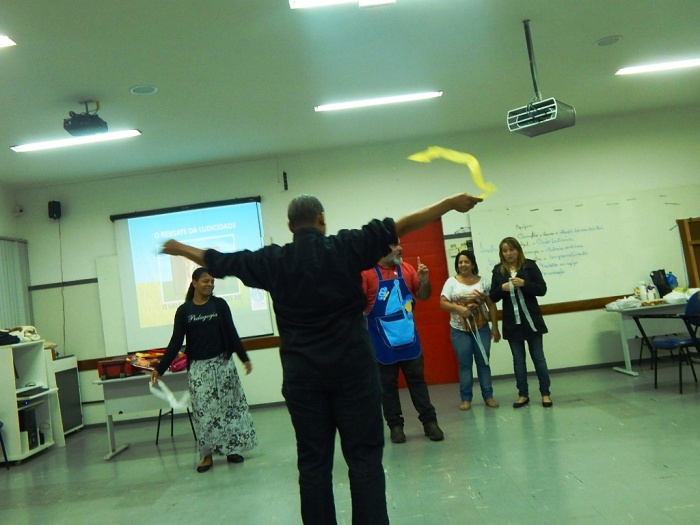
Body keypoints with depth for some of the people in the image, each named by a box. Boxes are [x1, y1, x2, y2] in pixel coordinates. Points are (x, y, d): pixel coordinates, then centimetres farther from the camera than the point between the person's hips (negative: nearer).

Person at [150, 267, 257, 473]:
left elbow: (232, 333, 2)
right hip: (198, 367, 0)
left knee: (229, 405, 4)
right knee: (203, 410, 1)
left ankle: (231, 448, 15)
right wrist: (160, 368, -6)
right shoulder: (184, 310, -1)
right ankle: (207, 454, 10)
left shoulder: (219, 304, 1)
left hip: (223, 362, 1)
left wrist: (244, 358, -1)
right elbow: (176, 342, -1)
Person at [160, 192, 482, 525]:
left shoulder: (272, 260, 3)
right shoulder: (345, 247, -3)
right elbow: (399, 227, -4)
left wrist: (179, 248, 31)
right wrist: (450, 204, 2)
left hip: (302, 374, 2)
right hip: (352, 367, -2)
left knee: (313, 462, 9)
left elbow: (220, 262, 14)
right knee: (364, 456, 4)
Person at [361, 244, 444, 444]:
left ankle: (429, 421, 19)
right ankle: (395, 425, 19)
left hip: (409, 338, 4)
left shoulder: (406, 269, 4)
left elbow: (423, 296, 11)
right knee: (388, 385, 8)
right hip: (383, 342, -3)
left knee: (417, 381, 10)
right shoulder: (367, 273, -10)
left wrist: (424, 280, -7)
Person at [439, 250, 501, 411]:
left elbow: (491, 305, 4)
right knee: (464, 364, 3)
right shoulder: (451, 282, 0)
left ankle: (488, 396, 14)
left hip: (481, 328, 1)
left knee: (483, 362, 6)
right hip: (459, 330, -1)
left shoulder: (482, 281, 3)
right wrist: (459, 308, -22)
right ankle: (466, 399, 10)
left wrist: (495, 327, 1)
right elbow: (443, 303, -5)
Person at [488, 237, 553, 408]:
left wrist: (524, 283, -20)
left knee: (538, 357, 5)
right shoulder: (498, 270, 3)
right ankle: (523, 394, 17)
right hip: (512, 322, 2)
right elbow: (493, 297, 3)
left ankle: (545, 393, 14)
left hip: (531, 319, -2)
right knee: (518, 359, 9)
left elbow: (542, 289, -5)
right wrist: (502, 288, -17)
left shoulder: (530, 265, -2)